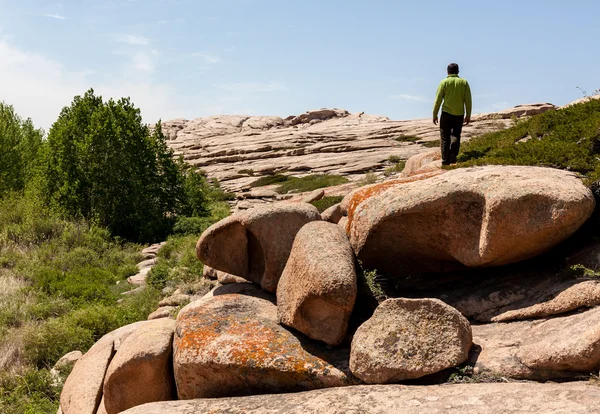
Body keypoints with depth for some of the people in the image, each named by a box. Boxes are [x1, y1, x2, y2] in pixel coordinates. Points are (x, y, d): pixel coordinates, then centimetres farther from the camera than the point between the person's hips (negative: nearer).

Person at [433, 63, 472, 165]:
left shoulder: (444, 82, -1)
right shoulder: (464, 82, 5)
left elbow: (438, 100, -3)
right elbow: (468, 100, 3)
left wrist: (435, 115, 4)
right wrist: (468, 115, 10)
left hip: (447, 113, -2)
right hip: (459, 114, 2)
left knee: (445, 137, 6)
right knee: (456, 135, 15)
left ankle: (445, 160, 2)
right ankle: (453, 154, -4)